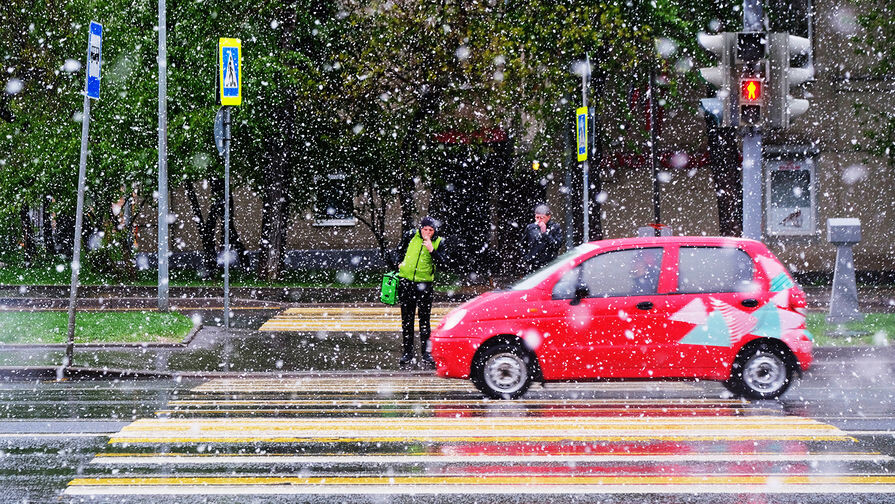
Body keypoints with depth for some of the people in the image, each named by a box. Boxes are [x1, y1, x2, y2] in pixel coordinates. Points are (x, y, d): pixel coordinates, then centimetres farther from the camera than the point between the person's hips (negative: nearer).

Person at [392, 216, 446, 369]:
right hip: (406, 282, 2)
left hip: (424, 284, -2)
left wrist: (432, 250, -25)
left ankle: (426, 354, 1)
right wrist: (400, 263, 5)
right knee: (407, 319, 6)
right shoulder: (410, 236, 1)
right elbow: (398, 251, 18)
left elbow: (441, 263, -13)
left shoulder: (439, 242, -2)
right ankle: (408, 353, 14)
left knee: (425, 320, -3)